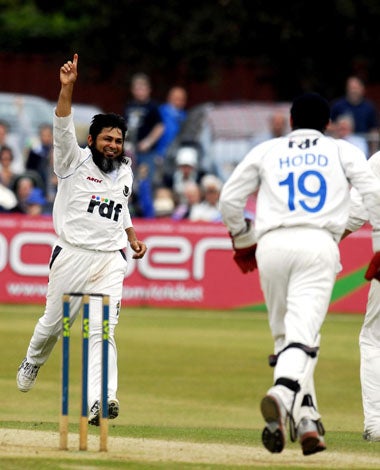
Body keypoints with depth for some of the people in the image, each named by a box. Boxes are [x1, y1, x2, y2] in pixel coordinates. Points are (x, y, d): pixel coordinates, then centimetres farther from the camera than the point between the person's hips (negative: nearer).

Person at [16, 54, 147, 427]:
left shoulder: (125, 171, 13)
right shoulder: (74, 162, -3)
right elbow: (63, 127, -19)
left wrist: (132, 237, 16)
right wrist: (67, 88, -32)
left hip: (110, 260, 3)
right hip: (72, 256, -3)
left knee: (103, 332, -11)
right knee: (53, 323, 11)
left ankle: (99, 403, -22)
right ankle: (32, 363, 44)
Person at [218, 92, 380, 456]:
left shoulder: (267, 151, 20)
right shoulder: (342, 151, 18)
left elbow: (229, 199, 15)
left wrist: (242, 241, 28)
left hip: (271, 245, 2)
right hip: (318, 245, -1)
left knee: (284, 335, 12)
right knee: (303, 335, -14)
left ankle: (305, 421, 5)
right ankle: (281, 395, -41)